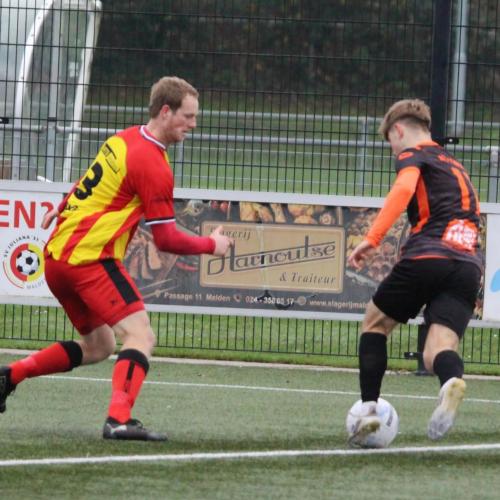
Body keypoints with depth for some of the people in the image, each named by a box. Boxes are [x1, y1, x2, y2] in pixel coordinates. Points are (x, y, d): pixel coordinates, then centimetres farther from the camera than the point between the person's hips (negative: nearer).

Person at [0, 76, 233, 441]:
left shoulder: (124, 139, 12)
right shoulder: (153, 165, -15)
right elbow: (167, 240, -12)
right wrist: (211, 246, 1)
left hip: (57, 256, 10)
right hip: (90, 258, -10)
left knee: (98, 346, 21)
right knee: (140, 336, -18)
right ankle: (119, 419, -35)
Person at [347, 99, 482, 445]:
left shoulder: (413, 154, 8)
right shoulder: (456, 166, 32)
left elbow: (404, 187, -13)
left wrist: (372, 239, -20)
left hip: (427, 255, -5)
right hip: (470, 266, 5)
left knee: (375, 324, 18)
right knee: (437, 353, -6)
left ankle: (368, 409, 8)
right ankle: (452, 380, -43)